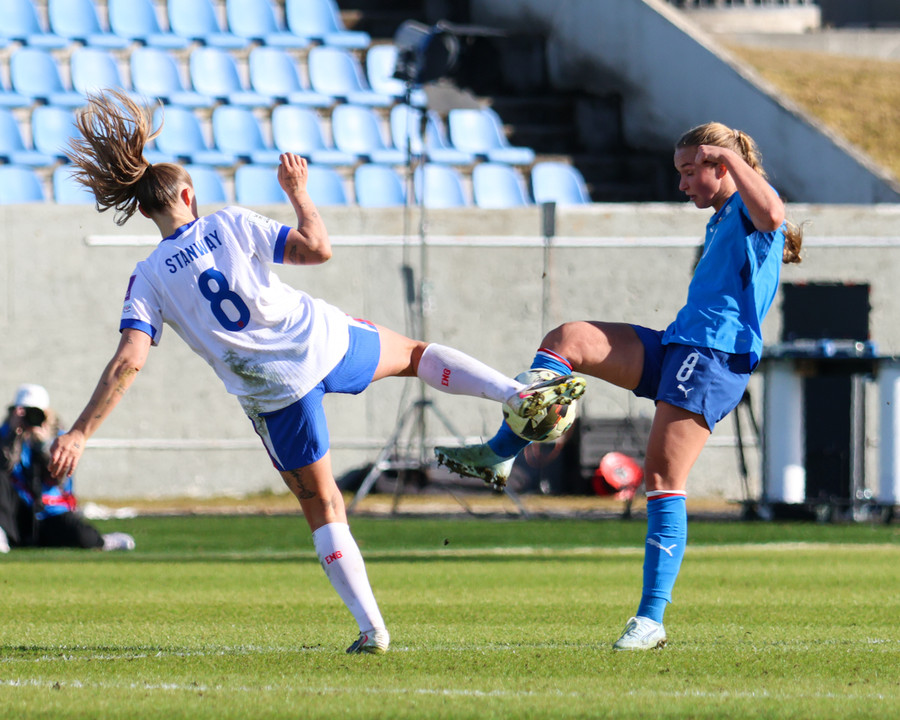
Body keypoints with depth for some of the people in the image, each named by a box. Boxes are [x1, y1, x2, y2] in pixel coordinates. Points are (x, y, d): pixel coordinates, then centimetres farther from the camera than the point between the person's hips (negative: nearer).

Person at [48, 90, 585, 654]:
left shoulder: (149, 280, -4)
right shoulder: (229, 225, -4)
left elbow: (128, 361, -14)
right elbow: (318, 248, -8)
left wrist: (80, 433, -13)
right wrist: (297, 191, 9)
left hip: (270, 392, 0)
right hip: (321, 340, 0)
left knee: (322, 508, 13)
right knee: (414, 354, 30)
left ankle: (372, 628, 5)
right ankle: (522, 394, 12)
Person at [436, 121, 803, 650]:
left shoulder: (748, 208, -3)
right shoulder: (722, 222, 26)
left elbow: (772, 215, -29)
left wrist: (731, 156, -23)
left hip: (715, 355, -9)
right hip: (676, 348, 9)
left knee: (664, 479, -14)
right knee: (567, 339, -6)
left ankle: (652, 620, -13)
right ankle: (500, 454, -11)